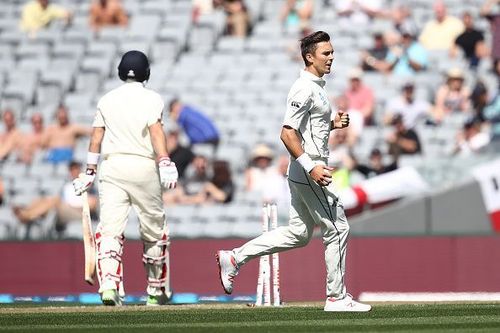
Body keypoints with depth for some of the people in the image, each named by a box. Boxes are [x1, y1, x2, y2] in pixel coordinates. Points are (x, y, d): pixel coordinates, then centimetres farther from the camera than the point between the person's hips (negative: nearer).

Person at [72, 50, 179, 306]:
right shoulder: (152, 98, 2)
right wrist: (165, 163, -21)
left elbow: (96, 137, 11)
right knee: (154, 230, 12)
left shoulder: (107, 100, 12)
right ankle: (156, 291, 19)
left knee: (110, 228, -7)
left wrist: (89, 172, 16)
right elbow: (155, 130, -13)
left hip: (111, 166, 2)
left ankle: (109, 283, -29)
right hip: (144, 166, -2)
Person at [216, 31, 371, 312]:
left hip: (305, 173, 10)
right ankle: (337, 297, 4)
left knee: (299, 234, 14)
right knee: (337, 228, -3)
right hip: (310, 174, -10)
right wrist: (310, 166, -28)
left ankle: (235, 258, 15)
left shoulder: (316, 87, 16)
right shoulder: (305, 89, -16)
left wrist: (333, 124, 10)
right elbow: (288, 133, -22)